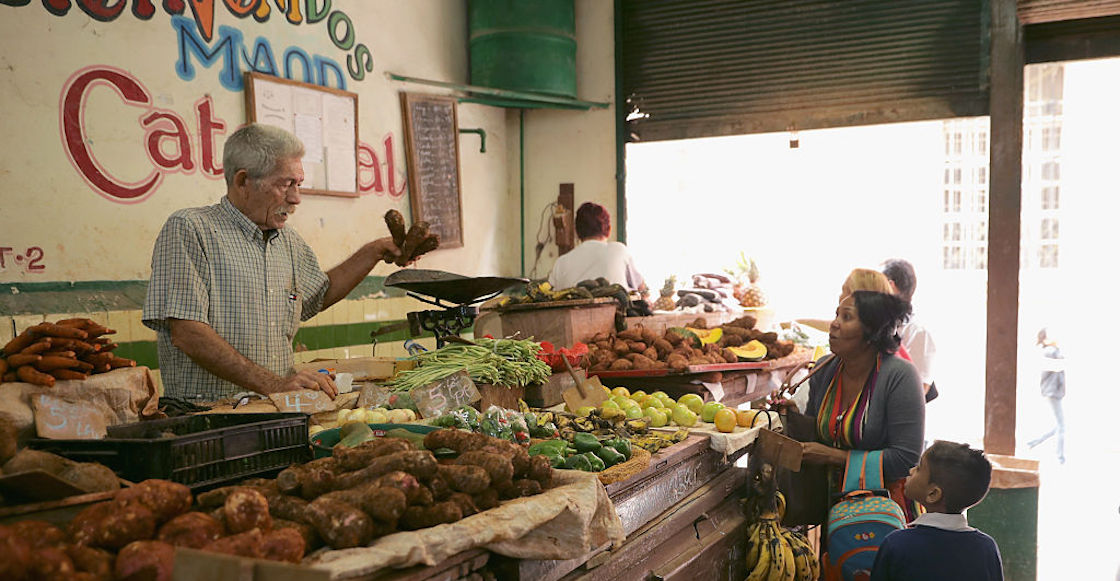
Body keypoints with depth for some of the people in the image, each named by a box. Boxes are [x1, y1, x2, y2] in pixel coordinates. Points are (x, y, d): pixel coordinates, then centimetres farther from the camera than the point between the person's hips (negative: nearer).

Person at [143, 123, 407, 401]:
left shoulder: (287, 240, 17)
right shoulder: (188, 229, -8)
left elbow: (319, 293, 34)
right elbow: (186, 334, -17)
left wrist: (374, 252, 23)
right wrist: (272, 384, -23)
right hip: (205, 412, -6)